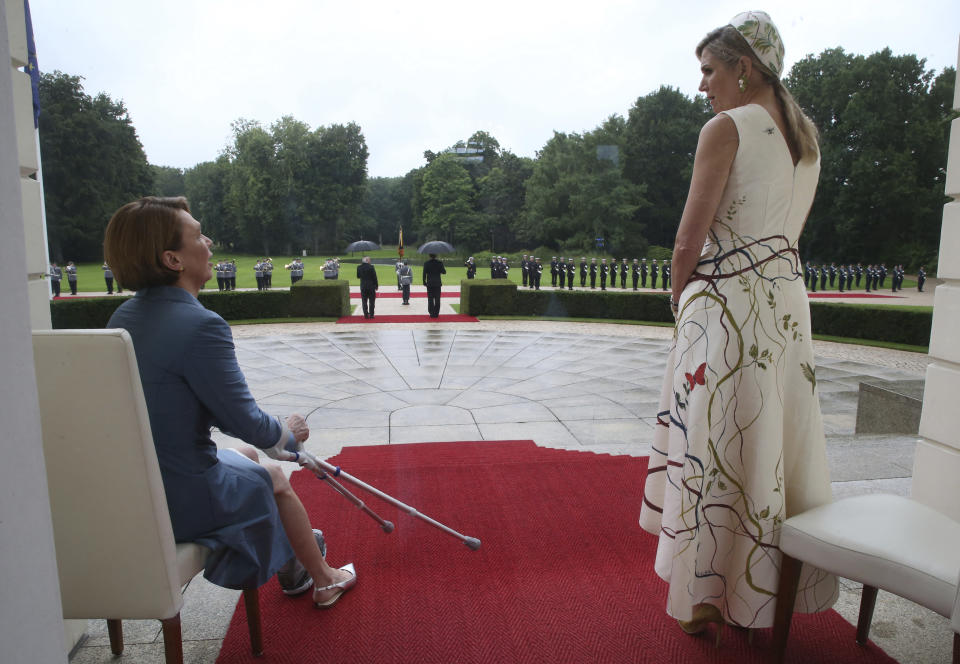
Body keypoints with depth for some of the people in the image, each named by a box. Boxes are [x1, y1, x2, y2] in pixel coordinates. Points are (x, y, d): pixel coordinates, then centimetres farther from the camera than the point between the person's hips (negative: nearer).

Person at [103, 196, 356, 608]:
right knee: (272, 479, 18)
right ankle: (324, 581, 40)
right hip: (183, 502, -8)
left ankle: (293, 567, 46)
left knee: (247, 454, 28)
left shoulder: (122, 317, 2)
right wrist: (288, 434, 2)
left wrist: (276, 438, 16)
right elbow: (248, 423, -21)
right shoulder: (200, 326, -27)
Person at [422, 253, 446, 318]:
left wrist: (424, 282, 5)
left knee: (430, 299, 6)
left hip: (429, 284, 0)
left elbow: (424, 273, -4)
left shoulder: (426, 263, -4)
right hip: (437, 283, 0)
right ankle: (436, 313, 5)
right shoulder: (439, 263, -5)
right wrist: (444, 269, 19)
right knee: (437, 299, 5)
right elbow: (444, 272, -2)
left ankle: (431, 313, 4)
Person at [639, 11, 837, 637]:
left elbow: (689, 241, -13)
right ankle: (767, 591, 29)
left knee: (716, 449, 2)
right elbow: (790, 230, 17)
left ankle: (707, 600, 17)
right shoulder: (807, 134, 15)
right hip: (788, 298, 8)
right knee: (775, 444, 14)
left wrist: (680, 300, 3)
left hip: (726, 302, -8)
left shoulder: (727, 127, -10)